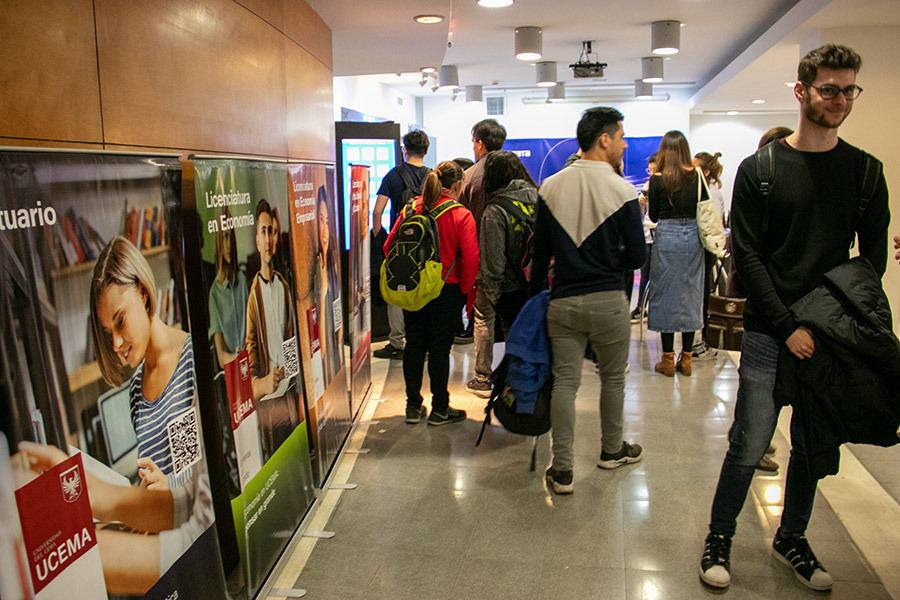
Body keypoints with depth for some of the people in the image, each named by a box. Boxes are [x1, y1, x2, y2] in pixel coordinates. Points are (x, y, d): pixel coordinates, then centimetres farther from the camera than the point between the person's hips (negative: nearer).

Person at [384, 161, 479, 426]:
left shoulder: (411, 209, 0)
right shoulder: (461, 215, -11)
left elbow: (389, 246, 1)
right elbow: (470, 258, -17)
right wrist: (464, 289, -4)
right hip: (446, 291, -3)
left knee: (414, 345, 14)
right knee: (439, 348, 6)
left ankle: (413, 406, 23)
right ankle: (440, 409, 17)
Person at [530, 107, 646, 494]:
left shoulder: (550, 188, 0)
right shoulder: (621, 191, -10)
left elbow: (540, 251, 6)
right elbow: (636, 256, -6)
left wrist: (534, 294, 17)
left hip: (562, 301, 3)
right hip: (607, 302, -2)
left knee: (564, 382, 7)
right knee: (612, 378, 17)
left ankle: (562, 470, 12)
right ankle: (612, 450, 36)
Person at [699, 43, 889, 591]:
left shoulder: (866, 171, 8)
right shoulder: (760, 169, -2)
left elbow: (874, 254, 9)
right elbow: (748, 255, -6)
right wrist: (789, 327, -12)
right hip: (771, 334, -3)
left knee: (813, 448, 13)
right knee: (749, 446, -1)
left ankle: (791, 538, 33)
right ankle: (720, 536, 20)